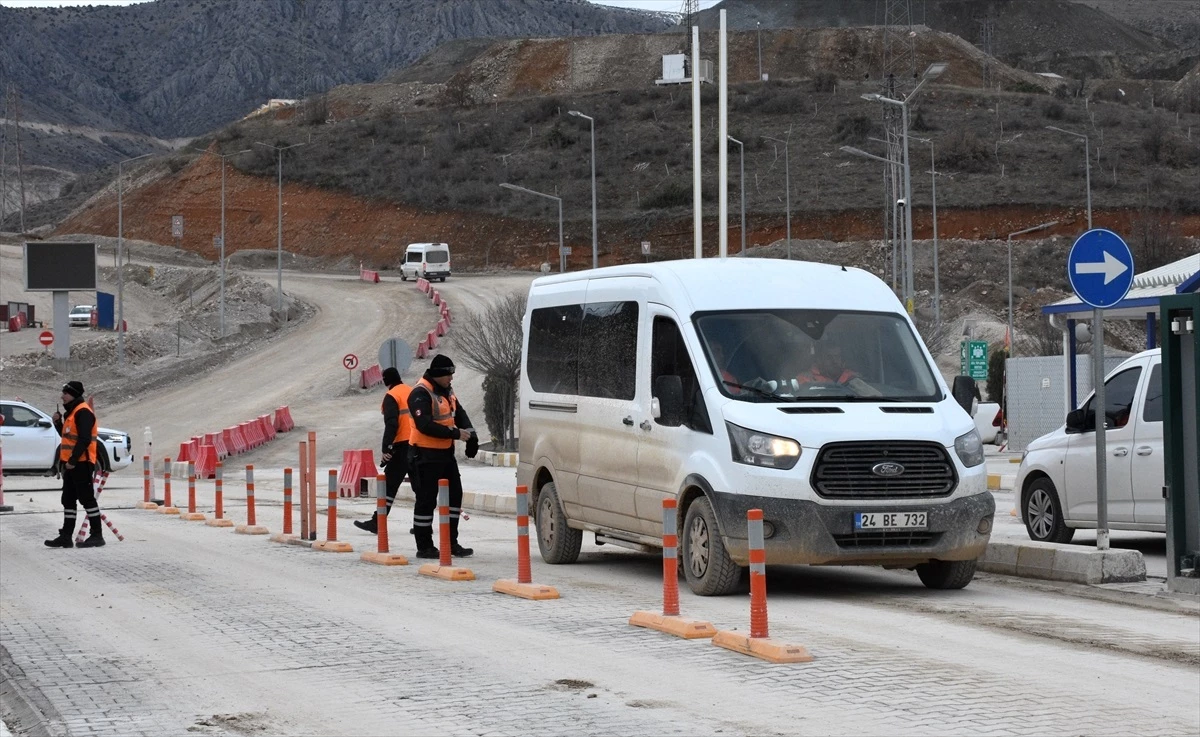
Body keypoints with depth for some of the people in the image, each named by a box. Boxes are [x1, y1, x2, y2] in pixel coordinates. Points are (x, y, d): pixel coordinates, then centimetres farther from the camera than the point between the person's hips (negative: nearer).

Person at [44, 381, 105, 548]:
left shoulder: (83, 412, -14)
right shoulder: (71, 412, 18)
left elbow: (84, 439, -22)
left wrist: (73, 460, -23)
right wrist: (58, 422, 8)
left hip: (81, 464, -10)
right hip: (71, 464, 10)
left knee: (87, 498, -7)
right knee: (68, 500, 11)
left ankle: (97, 535, -4)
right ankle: (66, 536, 15)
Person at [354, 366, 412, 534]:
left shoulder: (392, 396, -5)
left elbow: (391, 424, -16)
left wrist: (386, 448, -18)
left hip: (403, 445, -7)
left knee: (389, 484, -6)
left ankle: (377, 523, -9)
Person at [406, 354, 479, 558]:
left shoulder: (447, 391, 12)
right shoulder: (420, 394, -18)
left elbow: (459, 413, 16)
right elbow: (425, 425, -26)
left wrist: (470, 433, -4)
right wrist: (455, 433, -25)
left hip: (445, 452, 10)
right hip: (425, 455, -10)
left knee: (455, 495, 11)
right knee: (426, 500, -4)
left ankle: (451, 543, 19)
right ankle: (424, 547, 3)